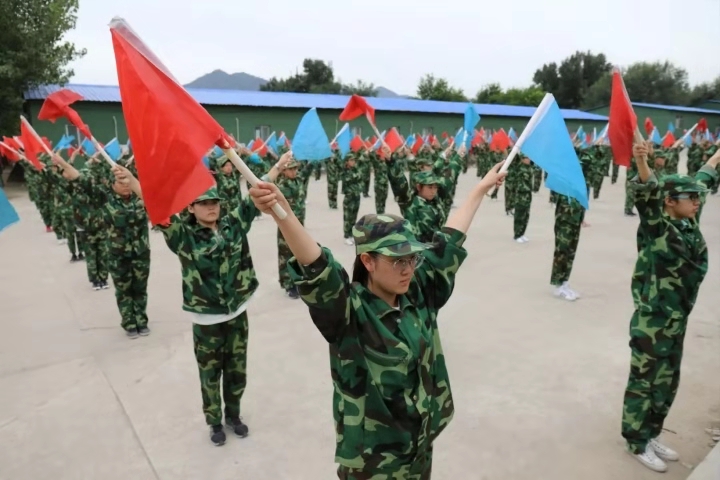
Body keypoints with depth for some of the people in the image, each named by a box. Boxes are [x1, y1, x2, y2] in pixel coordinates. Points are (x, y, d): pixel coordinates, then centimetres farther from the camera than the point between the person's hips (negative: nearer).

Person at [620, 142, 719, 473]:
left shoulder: (689, 225, 5)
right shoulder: (656, 226, -14)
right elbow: (648, 192, -33)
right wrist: (641, 162, -50)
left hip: (677, 320, 8)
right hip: (652, 321, -8)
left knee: (667, 382, 18)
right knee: (645, 381, 5)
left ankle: (650, 436, 35)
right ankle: (636, 442, 21)